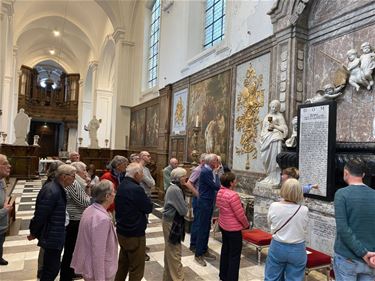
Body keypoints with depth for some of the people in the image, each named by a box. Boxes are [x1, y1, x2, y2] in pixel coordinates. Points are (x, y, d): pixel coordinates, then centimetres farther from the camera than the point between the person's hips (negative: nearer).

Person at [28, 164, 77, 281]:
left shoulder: (58, 189, 5)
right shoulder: (51, 192, -26)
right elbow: (40, 215, -22)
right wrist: (33, 233, -9)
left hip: (56, 236, 9)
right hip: (52, 237, -9)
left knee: (52, 268, 22)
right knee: (52, 268, 4)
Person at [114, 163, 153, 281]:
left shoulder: (121, 186, 3)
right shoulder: (136, 189, -25)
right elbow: (149, 208, -15)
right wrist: (146, 197, 2)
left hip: (122, 231, 9)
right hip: (135, 234, -9)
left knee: (123, 264, 23)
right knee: (136, 269, 7)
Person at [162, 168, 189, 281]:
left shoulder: (173, 188, 9)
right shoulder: (176, 190, -23)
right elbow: (183, 210, -22)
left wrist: (183, 207, -4)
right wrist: (186, 208, -2)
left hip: (170, 221, 10)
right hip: (172, 223, -10)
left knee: (170, 250, 20)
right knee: (175, 252, 1)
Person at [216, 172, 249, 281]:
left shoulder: (220, 192, -1)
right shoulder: (233, 195, -27)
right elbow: (240, 214, -21)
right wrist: (247, 224, -3)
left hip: (223, 225, 9)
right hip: (233, 228, -9)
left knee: (225, 250, 22)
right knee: (234, 255, 6)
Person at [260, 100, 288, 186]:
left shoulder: (279, 116, 4)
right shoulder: (267, 116, 19)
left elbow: (284, 128, -1)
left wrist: (274, 126, -11)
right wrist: (262, 137, 8)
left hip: (275, 139, -5)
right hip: (266, 138, 5)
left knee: (274, 158, -9)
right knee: (266, 158, 3)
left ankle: (275, 178, -5)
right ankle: (269, 177, 12)